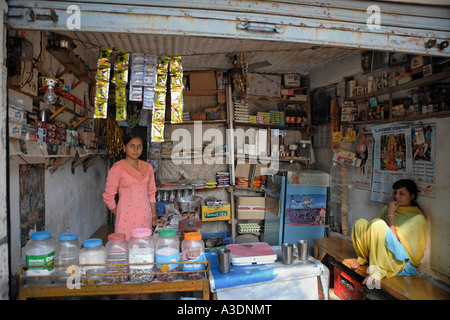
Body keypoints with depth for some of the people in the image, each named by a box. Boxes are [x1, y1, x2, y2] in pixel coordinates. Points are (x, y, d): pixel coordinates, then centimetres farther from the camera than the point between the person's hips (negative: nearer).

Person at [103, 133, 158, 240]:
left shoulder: (147, 167, 11)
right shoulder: (117, 168, -4)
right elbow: (108, 196, -2)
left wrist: (154, 215, 10)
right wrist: (118, 214, 1)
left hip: (145, 217, 4)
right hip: (126, 217, -4)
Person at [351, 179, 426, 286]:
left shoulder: (417, 217, -7)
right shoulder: (389, 207, 11)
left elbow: (395, 238, -16)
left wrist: (390, 214, -15)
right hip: (382, 254, 6)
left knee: (378, 224, -30)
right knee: (361, 223, -15)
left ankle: (377, 271, -27)